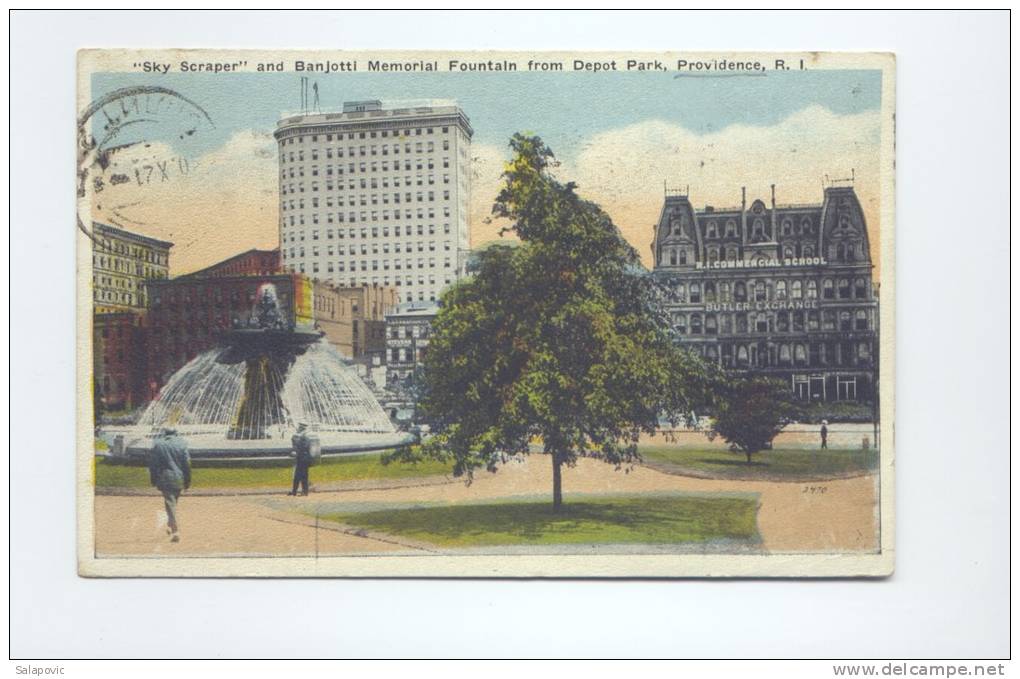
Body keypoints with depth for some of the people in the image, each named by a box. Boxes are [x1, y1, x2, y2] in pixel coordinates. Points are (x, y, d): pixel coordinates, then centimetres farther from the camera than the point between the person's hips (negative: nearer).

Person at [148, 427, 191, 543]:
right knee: (174, 501, 21)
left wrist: (153, 480, 9)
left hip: (165, 478, -2)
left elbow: (152, 463, 0)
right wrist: (187, 481, 8)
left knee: (170, 503, -4)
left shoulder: (157, 444, -3)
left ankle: (175, 530, -15)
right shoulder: (181, 443, 1)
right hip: (179, 478, 2)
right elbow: (187, 463, 1)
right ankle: (171, 525, 31)